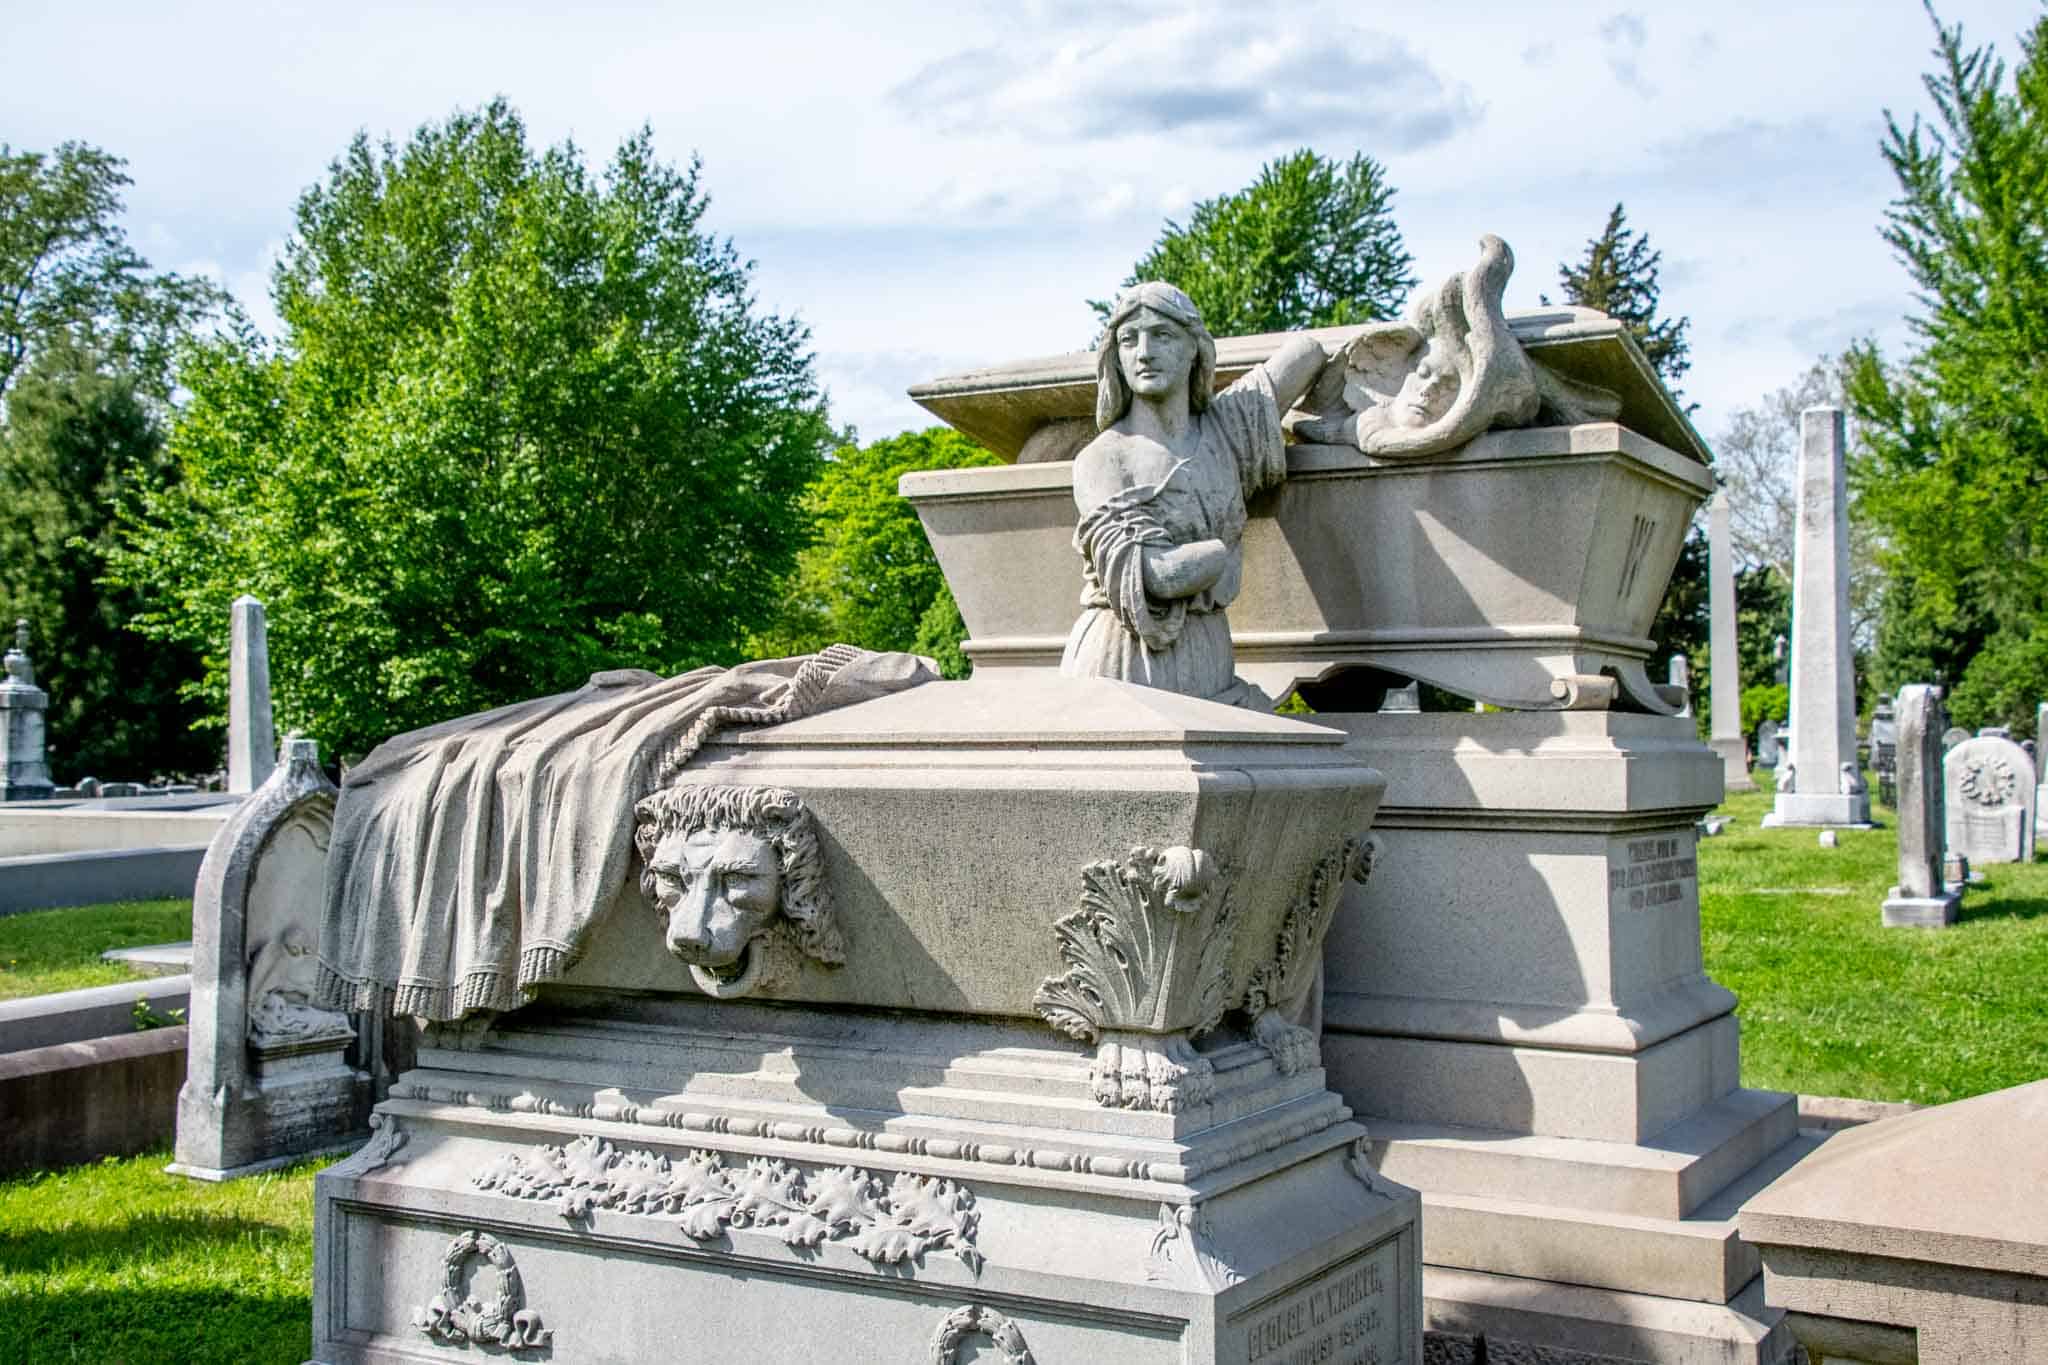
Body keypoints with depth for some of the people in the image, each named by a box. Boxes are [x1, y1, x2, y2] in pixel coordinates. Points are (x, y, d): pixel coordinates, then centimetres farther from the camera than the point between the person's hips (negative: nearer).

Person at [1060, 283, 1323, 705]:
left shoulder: (1224, 428, 11)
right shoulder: (1101, 459, -4)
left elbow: (1307, 350, 23)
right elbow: (1153, 573, -16)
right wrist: (1227, 551, -1)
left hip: (1208, 667, 5)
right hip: (1125, 664, -5)